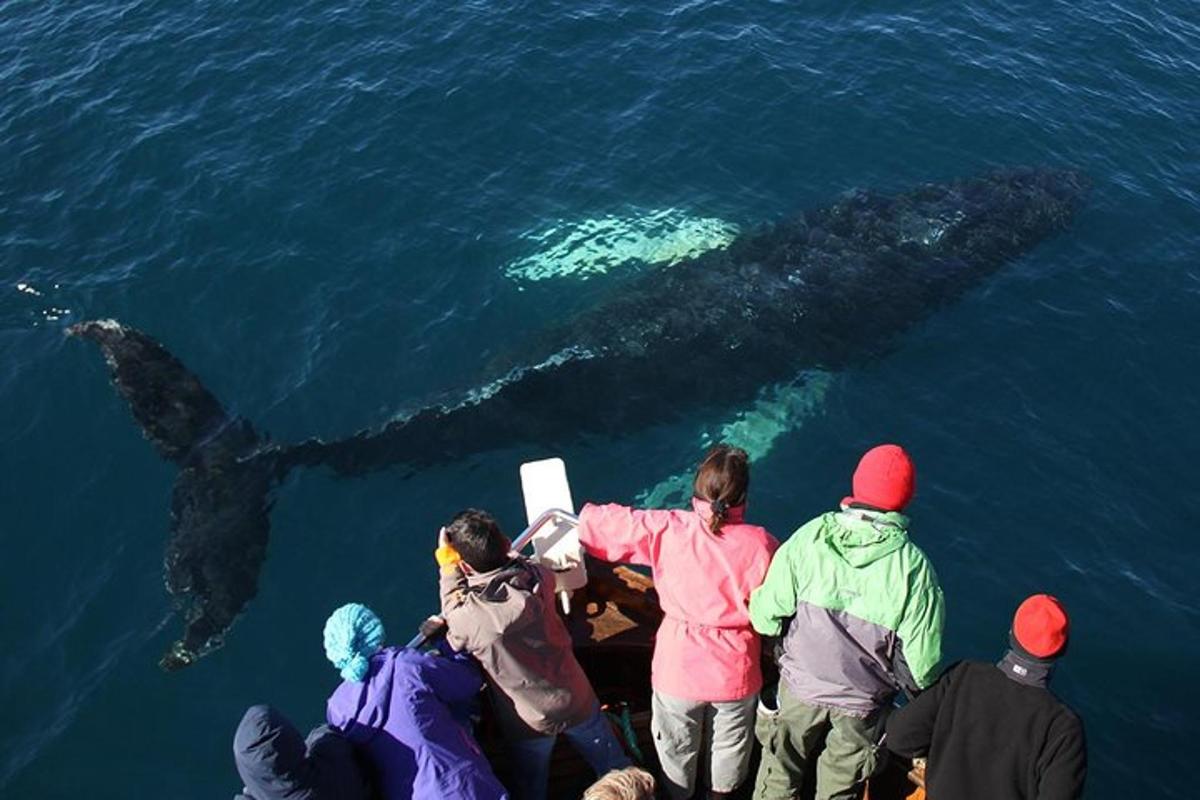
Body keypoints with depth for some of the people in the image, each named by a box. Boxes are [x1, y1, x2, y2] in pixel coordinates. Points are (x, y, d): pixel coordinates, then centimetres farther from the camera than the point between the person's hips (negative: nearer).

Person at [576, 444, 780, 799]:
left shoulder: (667, 529, -20)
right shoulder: (761, 544, -21)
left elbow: (601, 525, -10)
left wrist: (577, 517, 11)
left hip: (679, 667, 0)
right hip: (736, 672, 0)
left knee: (677, 743, 29)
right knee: (731, 741, 30)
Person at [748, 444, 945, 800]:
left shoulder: (809, 538, -20)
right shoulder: (913, 566, -22)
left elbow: (765, 615, -14)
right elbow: (921, 658, -16)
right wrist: (918, 688, 6)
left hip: (800, 688, 1)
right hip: (863, 703, 0)